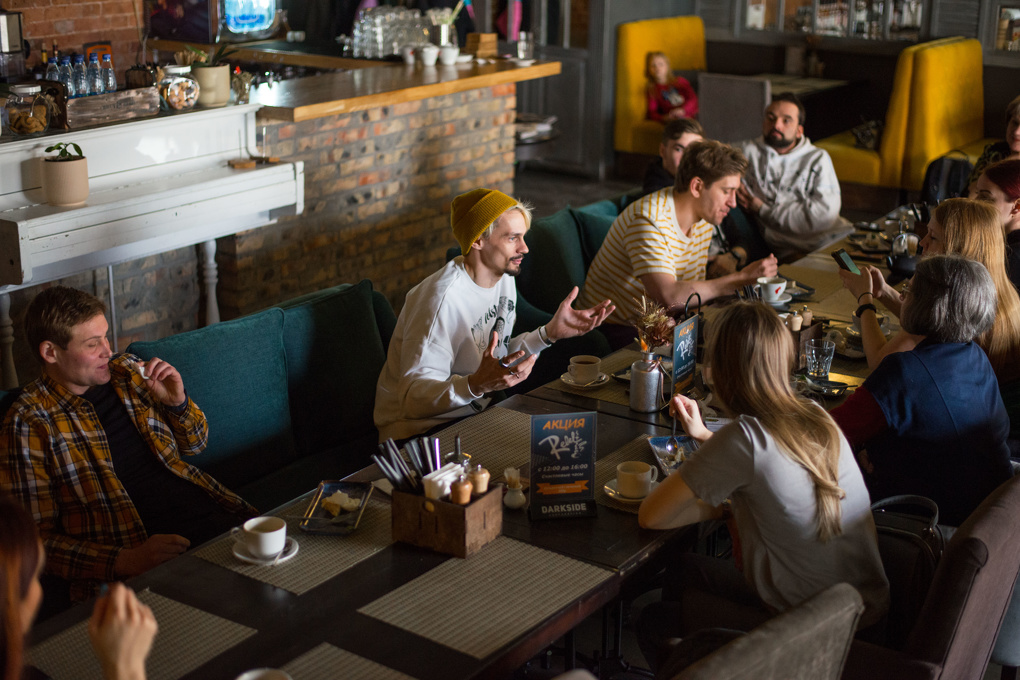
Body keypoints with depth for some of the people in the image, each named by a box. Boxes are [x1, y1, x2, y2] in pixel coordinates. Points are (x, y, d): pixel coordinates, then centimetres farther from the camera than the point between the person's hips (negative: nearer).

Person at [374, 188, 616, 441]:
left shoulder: (503, 277, 4)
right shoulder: (443, 298, -27)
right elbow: (413, 399, -31)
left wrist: (550, 332, 1)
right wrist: (476, 385, -46)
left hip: (474, 412, 8)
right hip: (421, 428, -8)